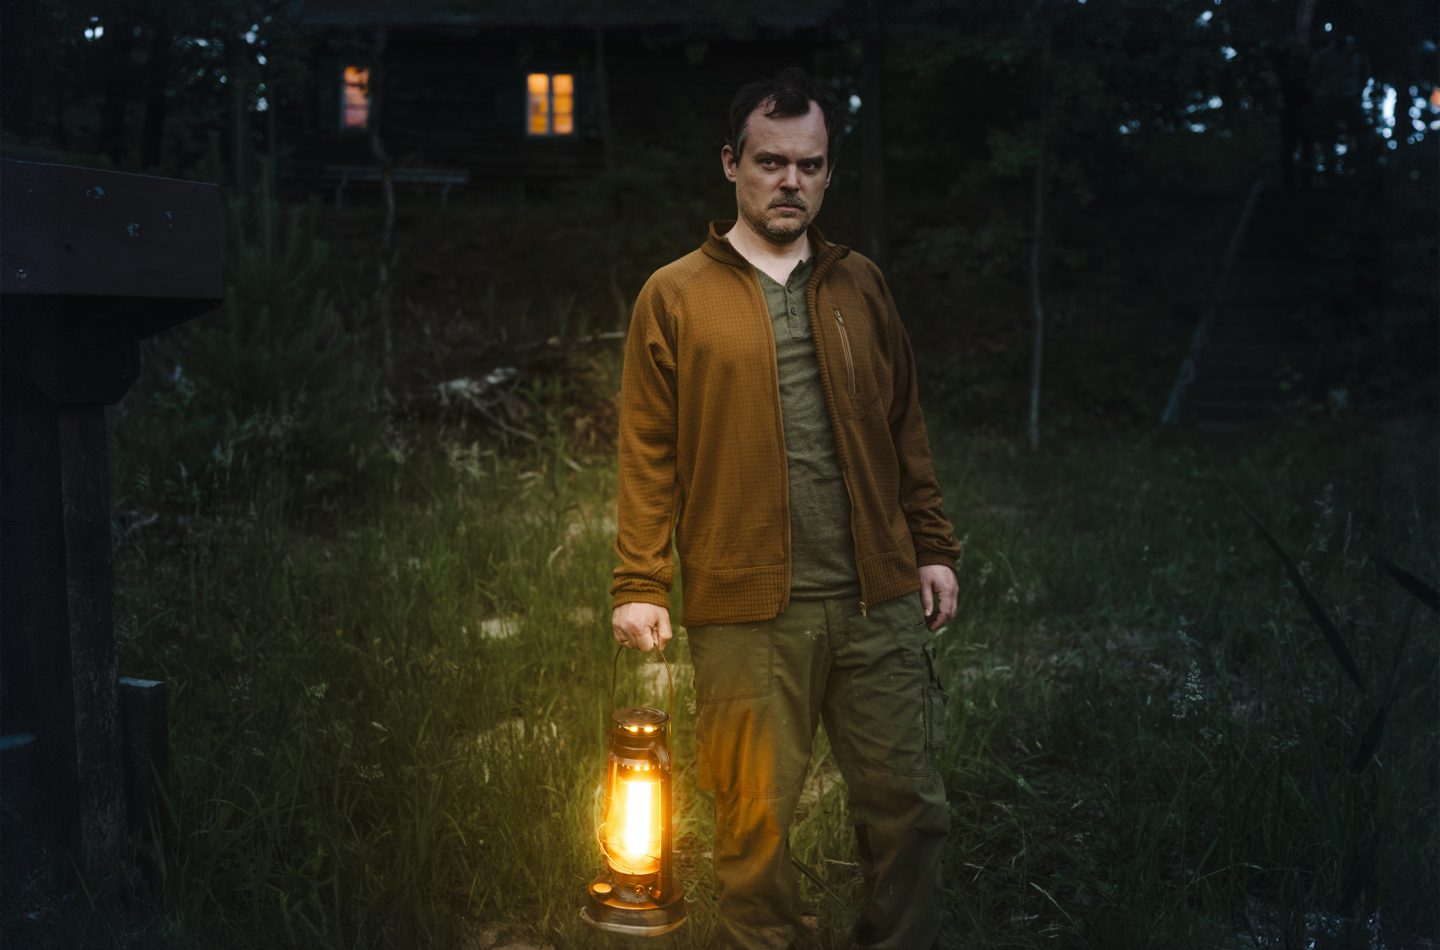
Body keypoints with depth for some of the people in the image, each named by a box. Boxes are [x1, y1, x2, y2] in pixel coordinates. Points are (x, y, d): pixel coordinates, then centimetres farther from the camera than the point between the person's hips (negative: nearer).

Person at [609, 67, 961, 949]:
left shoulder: (860, 284, 13)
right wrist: (641, 586, -7)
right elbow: (648, 454, -1)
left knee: (910, 805, 9)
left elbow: (906, 428, 15)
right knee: (756, 816, 6)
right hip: (746, 611, -3)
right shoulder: (675, 296, 3)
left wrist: (934, 547, 10)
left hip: (879, 600, 3)